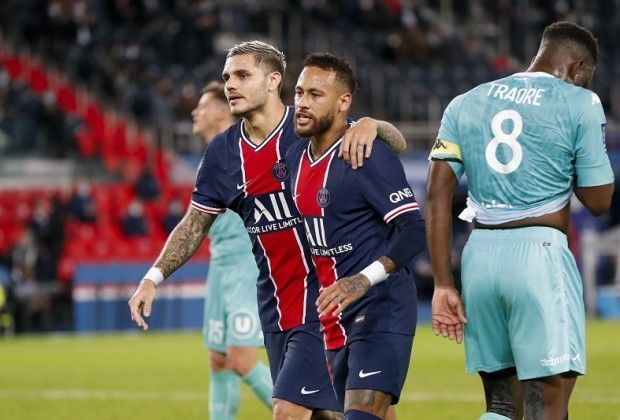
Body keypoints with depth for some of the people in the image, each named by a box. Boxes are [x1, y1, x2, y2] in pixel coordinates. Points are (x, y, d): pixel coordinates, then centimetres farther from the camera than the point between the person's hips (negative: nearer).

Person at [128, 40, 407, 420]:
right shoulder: (223, 153, 6)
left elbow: (397, 145, -8)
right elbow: (194, 226, 15)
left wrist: (371, 126, -31)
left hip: (322, 302, -6)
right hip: (276, 312, 6)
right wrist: (154, 277, 3)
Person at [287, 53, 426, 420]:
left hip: (380, 311, -8)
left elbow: (414, 231, -20)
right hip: (333, 321, 9)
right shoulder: (294, 158, 10)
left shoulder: (369, 156, -14)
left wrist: (364, 279, -32)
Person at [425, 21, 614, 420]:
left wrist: (444, 283, 8)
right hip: (539, 253, -5)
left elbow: (438, 195, 8)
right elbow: (598, 201, 2)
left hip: (480, 255, 5)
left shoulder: (465, 104, 14)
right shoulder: (580, 105, 0)